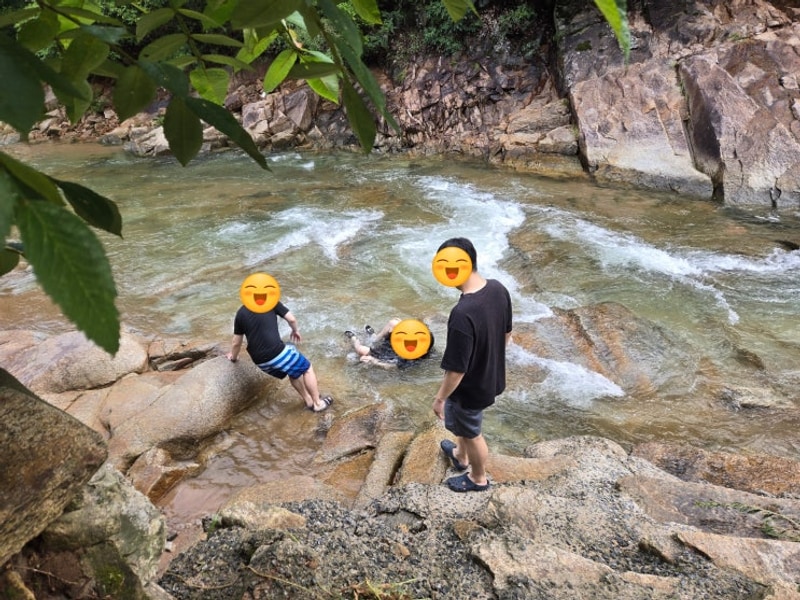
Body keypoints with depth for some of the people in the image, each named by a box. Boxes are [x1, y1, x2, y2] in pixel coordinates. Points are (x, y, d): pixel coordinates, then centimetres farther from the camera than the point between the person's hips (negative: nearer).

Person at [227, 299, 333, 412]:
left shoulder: (241, 313, 13)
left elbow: (236, 342, 18)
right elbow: (291, 319, 1)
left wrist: (233, 357, 38)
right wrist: (295, 330, 23)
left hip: (260, 361, 6)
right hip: (277, 352, -5)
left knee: (294, 371, 29)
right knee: (306, 368, 17)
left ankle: (309, 402, 36)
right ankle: (318, 403, 23)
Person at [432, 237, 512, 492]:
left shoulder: (462, 314, -39)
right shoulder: (498, 289, -14)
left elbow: (456, 370, -29)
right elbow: (506, 333, 3)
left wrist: (440, 398, -12)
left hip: (472, 387, -8)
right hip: (492, 376, 8)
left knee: (471, 432, 21)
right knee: (461, 422, 34)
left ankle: (478, 478, 48)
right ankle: (460, 456, 60)